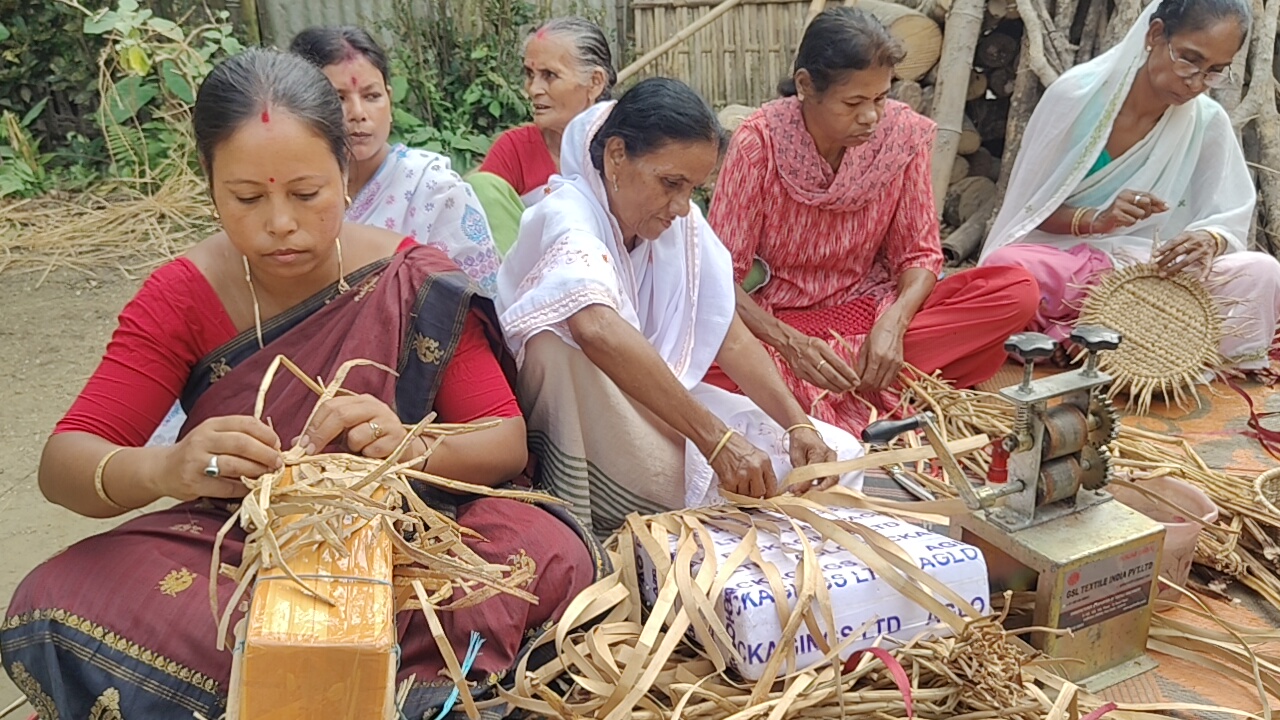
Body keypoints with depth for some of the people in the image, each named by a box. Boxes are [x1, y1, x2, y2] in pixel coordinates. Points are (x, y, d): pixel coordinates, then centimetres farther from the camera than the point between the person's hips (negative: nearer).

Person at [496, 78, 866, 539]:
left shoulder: (681, 222, 0)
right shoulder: (566, 218, -23)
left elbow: (730, 337, -3)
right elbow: (600, 331, -43)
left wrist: (799, 424, -18)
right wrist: (715, 439, -47)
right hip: (569, 425, -6)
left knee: (835, 454, -4)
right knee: (564, 340, -39)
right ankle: (576, 518, -22)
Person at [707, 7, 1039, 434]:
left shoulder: (903, 133, -9)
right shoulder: (759, 143, -18)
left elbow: (921, 254, -2)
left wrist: (893, 323, -24)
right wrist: (790, 343, -33)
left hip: (867, 308, 4)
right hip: (776, 319, -4)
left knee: (1017, 292, -19)